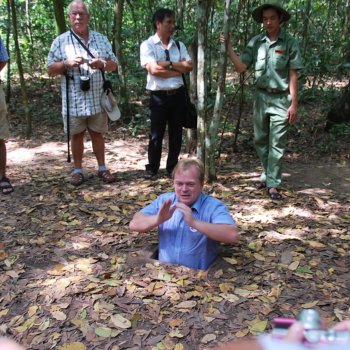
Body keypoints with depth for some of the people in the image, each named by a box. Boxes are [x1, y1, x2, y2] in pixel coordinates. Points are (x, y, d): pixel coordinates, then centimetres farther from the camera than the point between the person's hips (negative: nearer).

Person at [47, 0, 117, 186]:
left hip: (97, 99, 1)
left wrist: (102, 63, -13)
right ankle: (78, 170, 21)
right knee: (77, 136, 8)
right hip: (74, 100, -1)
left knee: (97, 134, 10)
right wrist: (67, 63, -17)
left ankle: (102, 168, 22)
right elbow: (50, 69, 2)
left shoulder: (101, 39, 10)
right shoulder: (60, 41, 2)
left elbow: (114, 64, 10)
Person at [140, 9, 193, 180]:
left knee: (176, 133, 10)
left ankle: (172, 167, 23)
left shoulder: (179, 45, 10)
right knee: (156, 134, 5)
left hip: (178, 95, 4)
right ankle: (152, 167, 21)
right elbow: (154, 69, -17)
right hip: (159, 96, -4)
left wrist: (168, 64, -12)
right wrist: (178, 69, -10)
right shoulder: (147, 45, -4)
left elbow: (189, 66, -2)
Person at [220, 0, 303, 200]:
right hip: (260, 97, 4)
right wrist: (229, 47, -7)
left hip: (280, 99, -4)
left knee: (277, 144, -2)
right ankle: (267, 176, 27)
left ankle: (273, 185, 4)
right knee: (260, 140, 11)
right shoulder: (256, 42, 6)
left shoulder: (289, 43, -3)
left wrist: (294, 104, -7)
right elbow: (241, 67, 1)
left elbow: (293, 76, -4)